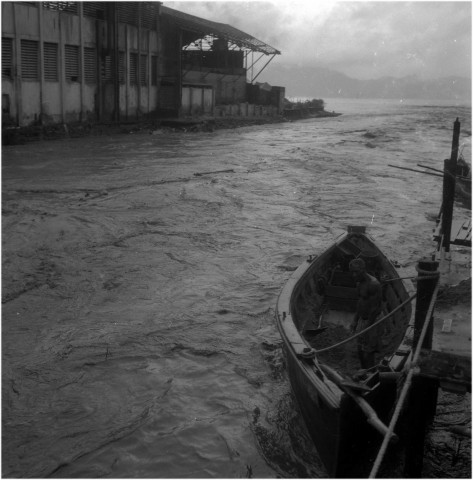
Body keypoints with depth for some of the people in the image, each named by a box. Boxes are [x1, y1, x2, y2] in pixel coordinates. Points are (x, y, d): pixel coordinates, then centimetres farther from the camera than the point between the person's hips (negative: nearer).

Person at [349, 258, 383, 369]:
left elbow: (375, 308, -21)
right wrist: (355, 321, 16)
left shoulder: (373, 284, -21)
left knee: (368, 353, -4)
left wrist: (367, 326, -19)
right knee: (360, 351, 16)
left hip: (372, 321, -9)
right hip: (362, 319, 9)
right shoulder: (359, 283, 8)